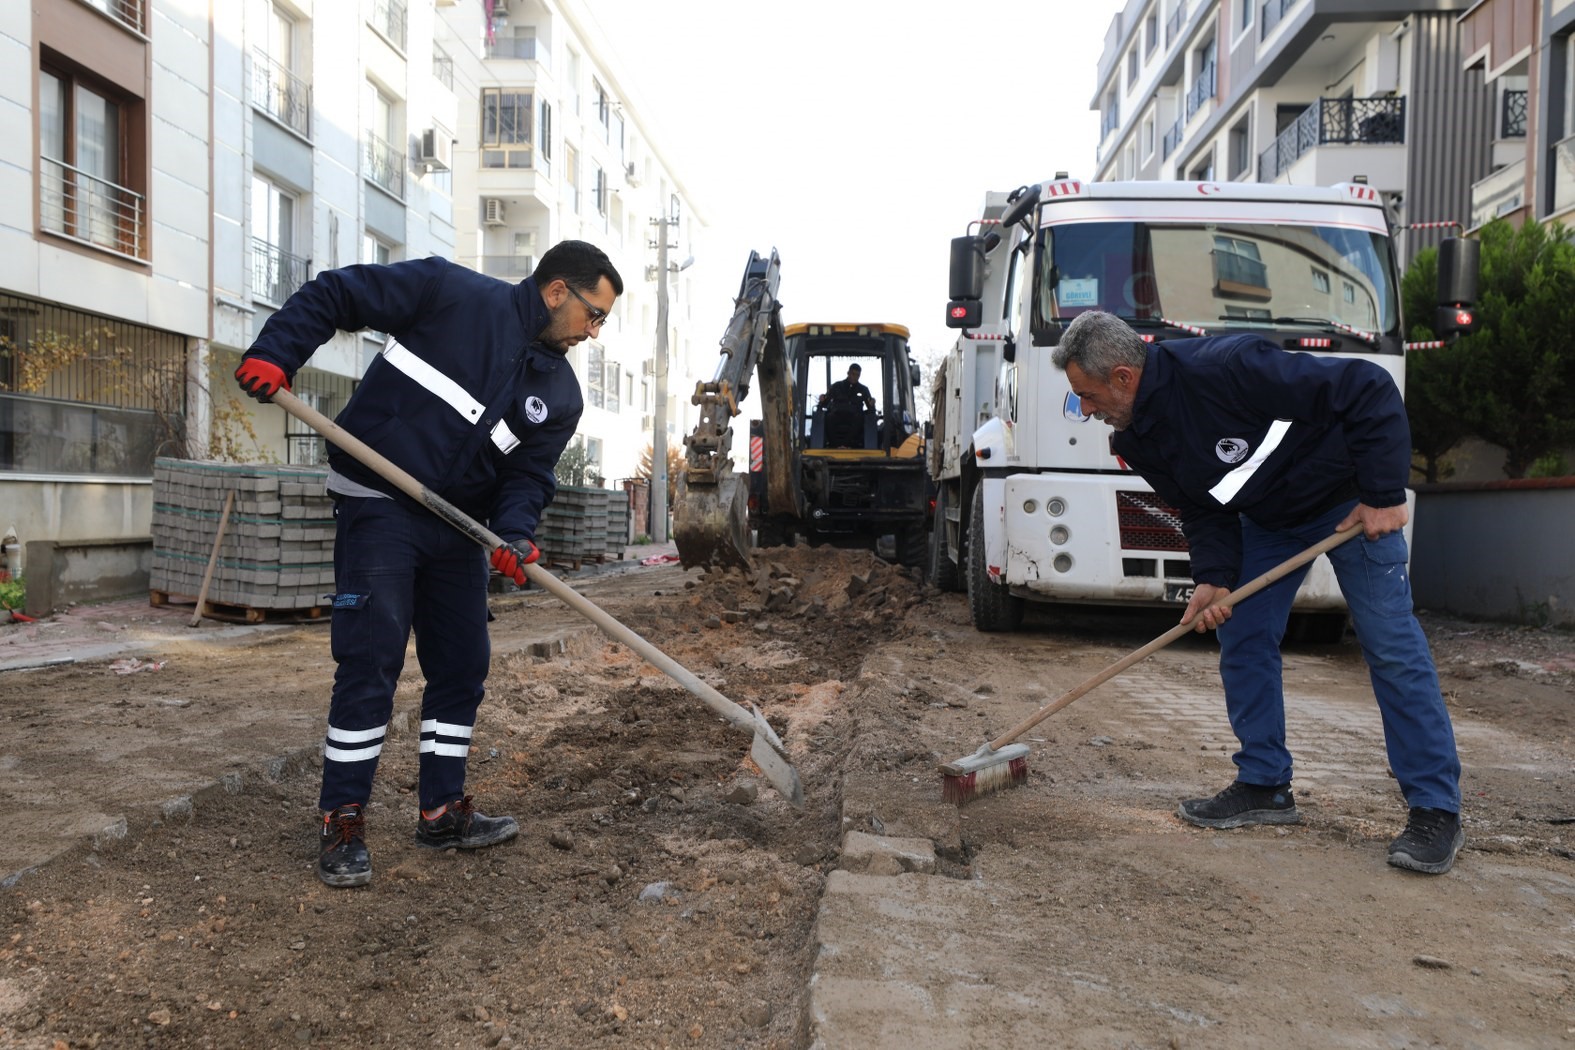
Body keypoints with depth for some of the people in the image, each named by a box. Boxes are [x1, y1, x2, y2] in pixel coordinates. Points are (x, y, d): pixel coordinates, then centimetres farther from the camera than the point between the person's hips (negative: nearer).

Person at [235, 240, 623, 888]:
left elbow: (528, 474, 2)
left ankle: (443, 812, 24)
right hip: (377, 505, -6)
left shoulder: (561, 397, 5)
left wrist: (514, 535, -17)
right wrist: (275, 352, -17)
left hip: (458, 526, 7)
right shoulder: (451, 292, -10)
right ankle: (342, 822, 6)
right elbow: (335, 294, -6)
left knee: (463, 664, 9)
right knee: (371, 662, -8)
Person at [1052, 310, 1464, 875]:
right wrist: (1213, 578, -19)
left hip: (1352, 497, -7)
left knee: (1391, 647, -6)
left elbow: (1370, 391, -30)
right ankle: (1264, 786, 13)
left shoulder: (1225, 368, -35)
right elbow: (1205, 511, -1)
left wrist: (1383, 495, -28)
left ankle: (1436, 811, 2)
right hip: (1267, 517, 7)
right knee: (1242, 640, 2)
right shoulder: (1140, 440, -10)